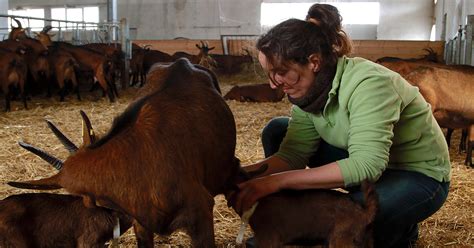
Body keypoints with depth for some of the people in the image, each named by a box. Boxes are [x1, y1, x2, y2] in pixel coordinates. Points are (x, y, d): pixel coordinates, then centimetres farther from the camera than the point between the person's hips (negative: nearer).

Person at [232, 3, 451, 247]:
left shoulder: (367, 84, -32)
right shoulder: (311, 90, -10)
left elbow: (366, 165, -41)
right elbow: (292, 154, -12)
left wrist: (277, 181, -43)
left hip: (419, 175, -7)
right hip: (365, 163, 7)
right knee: (276, 131, -6)